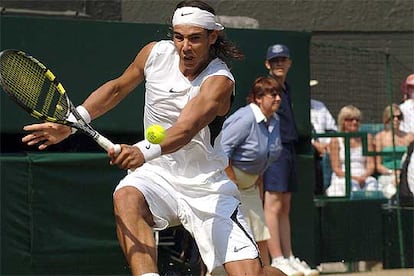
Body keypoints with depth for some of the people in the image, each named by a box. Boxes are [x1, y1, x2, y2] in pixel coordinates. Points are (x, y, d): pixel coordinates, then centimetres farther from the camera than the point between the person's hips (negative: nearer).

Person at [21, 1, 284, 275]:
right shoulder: (156, 53, -3)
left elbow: (185, 129, -34)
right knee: (127, 197, -34)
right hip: (158, 173, 3)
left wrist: (144, 152, -53)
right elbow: (116, 88, 15)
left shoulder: (220, 80, -17)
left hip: (207, 188, -3)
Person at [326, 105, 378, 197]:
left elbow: (371, 165, 9)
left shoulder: (367, 138, 16)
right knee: (351, 184, -37)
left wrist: (364, 177, -14)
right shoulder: (336, 141, 7)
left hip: (364, 178, 2)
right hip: (342, 180, -2)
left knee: (372, 182, -33)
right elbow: (336, 169, 0)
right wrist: (354, 178, -18)